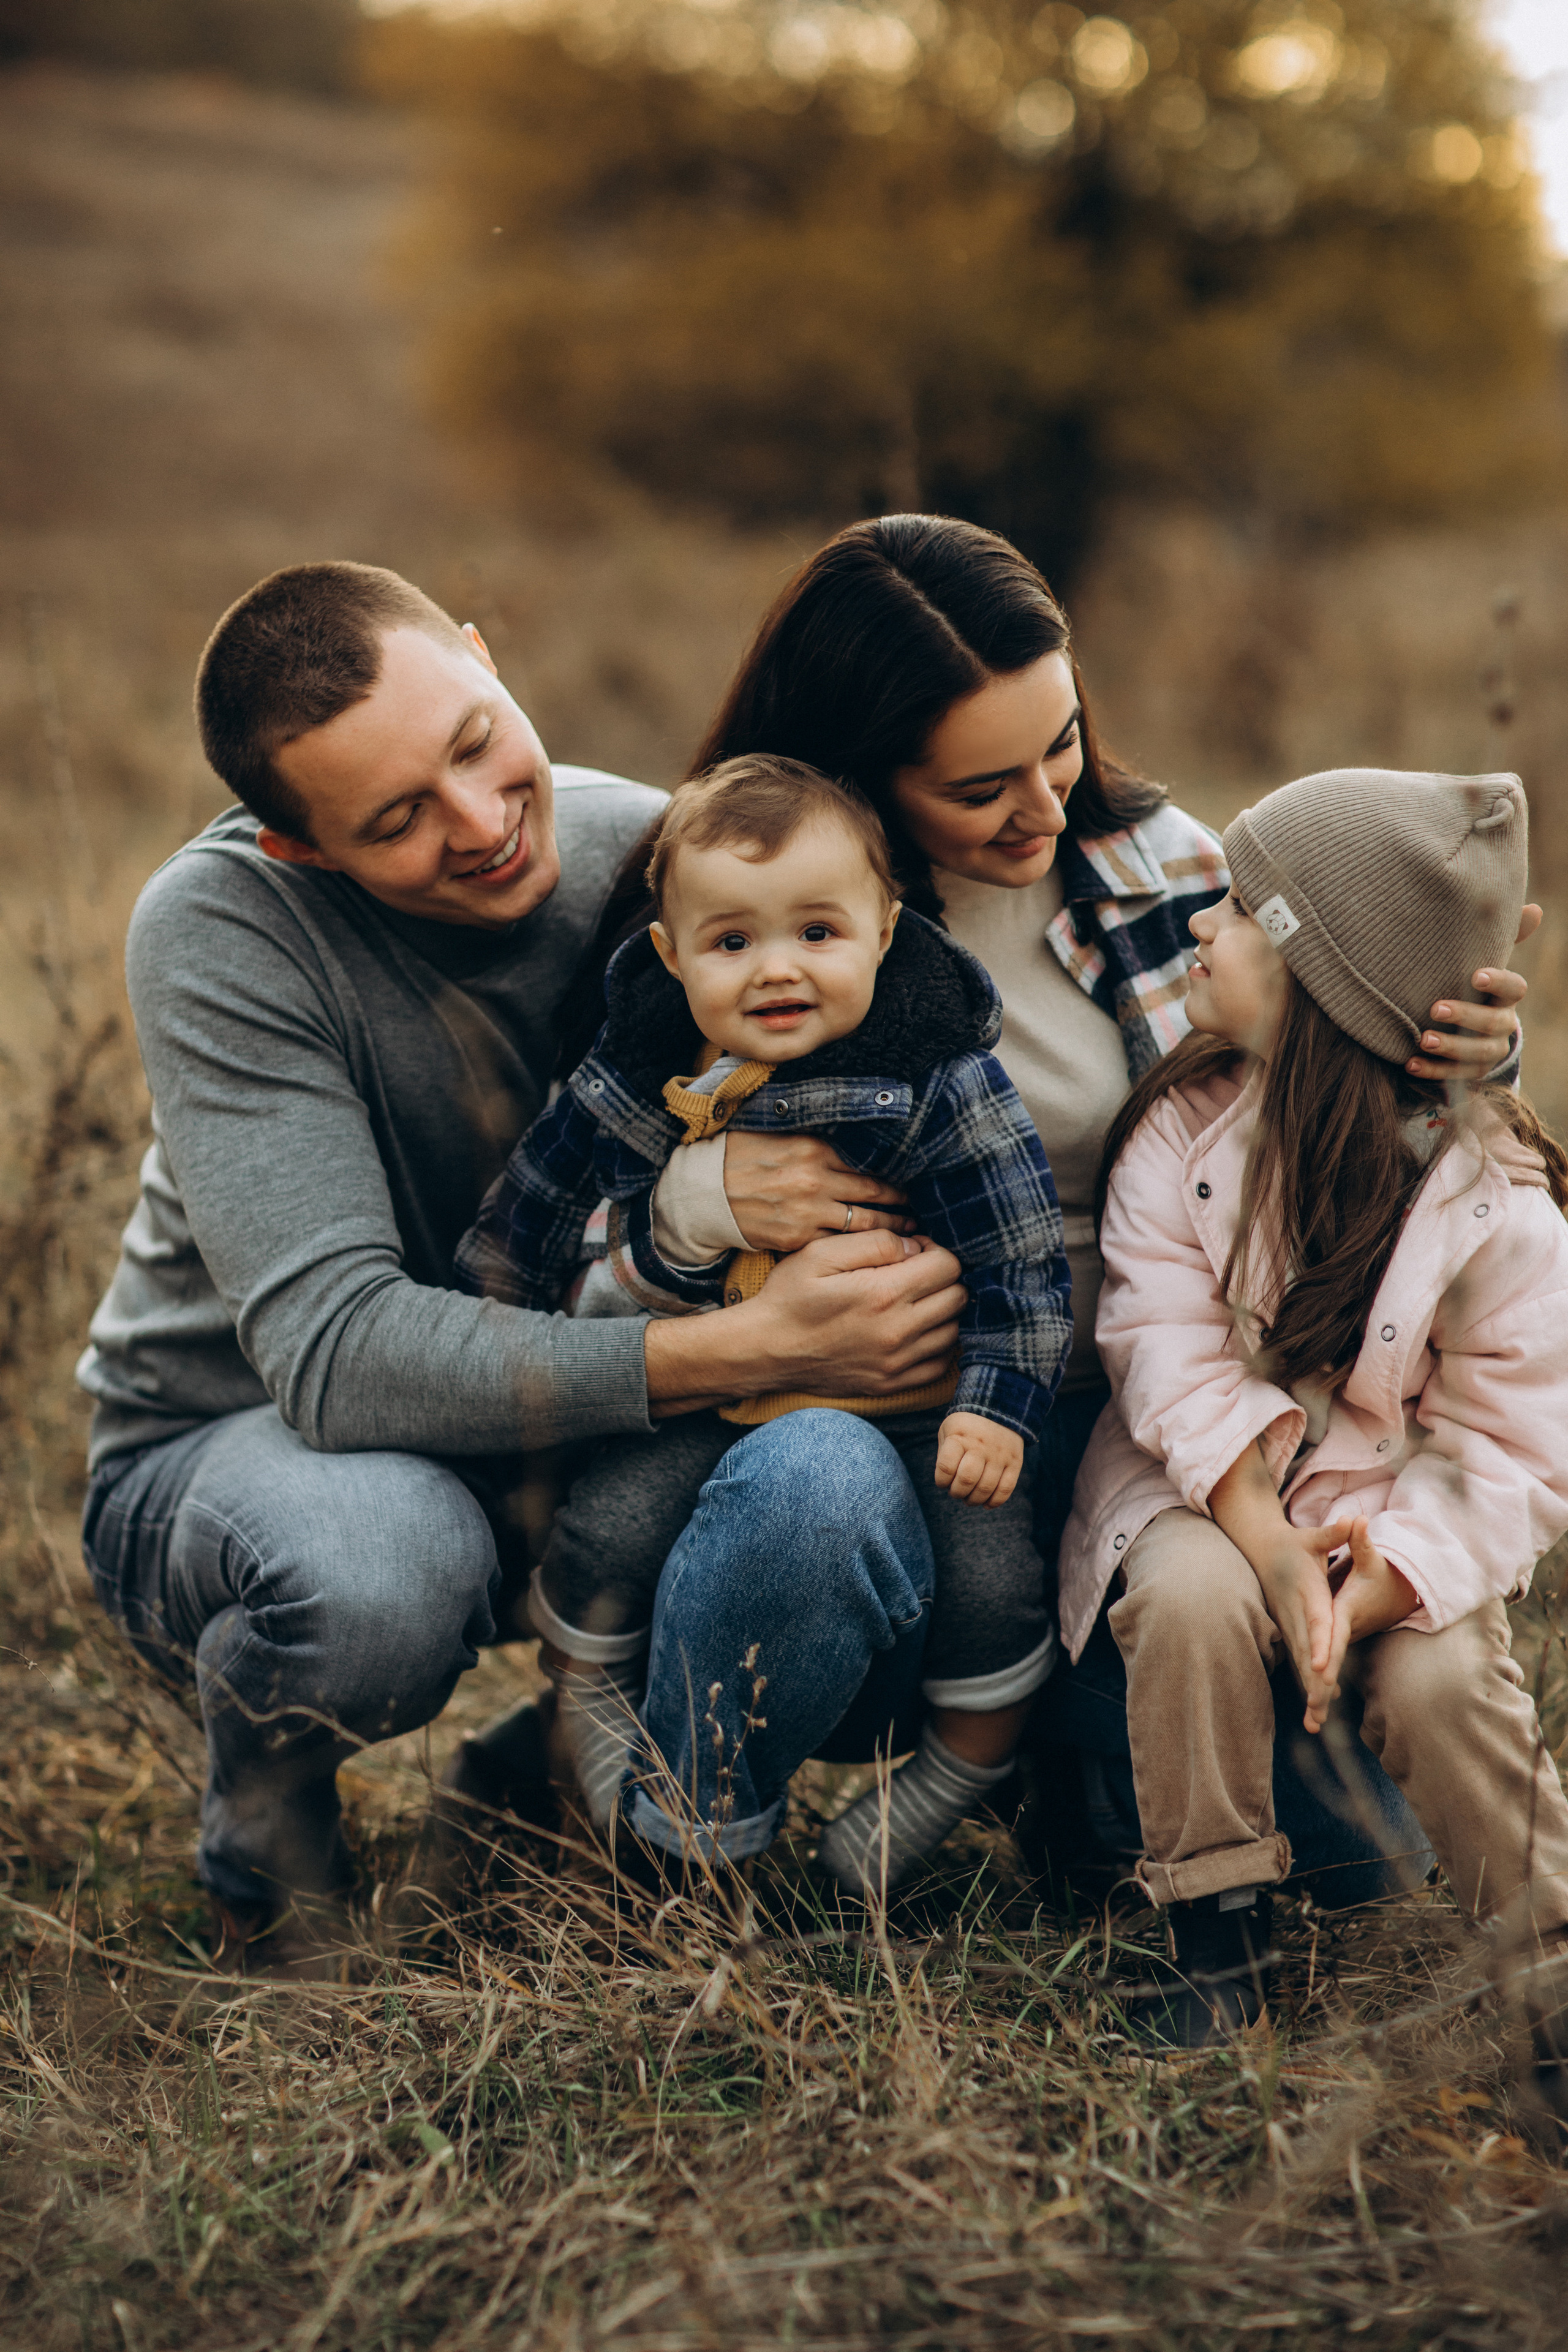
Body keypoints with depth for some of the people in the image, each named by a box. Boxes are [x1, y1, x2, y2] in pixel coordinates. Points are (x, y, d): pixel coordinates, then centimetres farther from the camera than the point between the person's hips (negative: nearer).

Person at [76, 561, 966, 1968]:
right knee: (383, 1567, -39)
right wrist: (750, 1347, -38)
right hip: (238, 1448, -2)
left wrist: (732, 1179, -26)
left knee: (839, 1497, -29)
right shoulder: (222, 930, -23)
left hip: (584, 1444, 3)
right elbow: (339, 1351, -33)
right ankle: (268, 1840, -2)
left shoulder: (658, 855, -13)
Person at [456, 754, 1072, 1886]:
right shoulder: (631, 1089, -8)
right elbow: (524, 1220, 6)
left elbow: (1021, 1259, -9)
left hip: (916, 1407, -2)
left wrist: (999, 1404, -18)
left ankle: (967, 1771, 13)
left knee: (989, 1573, -17)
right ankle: (592, 1708, 18)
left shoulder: (939, 1084, -15)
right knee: (600, 1531, -14)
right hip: (709, 1400, 2)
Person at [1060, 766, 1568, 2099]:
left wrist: (1384, 1580, -28)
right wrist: (1268, 1543, -27)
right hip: (1208, 1485, 2)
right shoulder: (1182, 1127, -8)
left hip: (1399, 1508, -1)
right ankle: (1219, 1936, -11)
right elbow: (1171, 1349, -14)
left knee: (1436, 1678, -28)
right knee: (1190, 1598, -30)